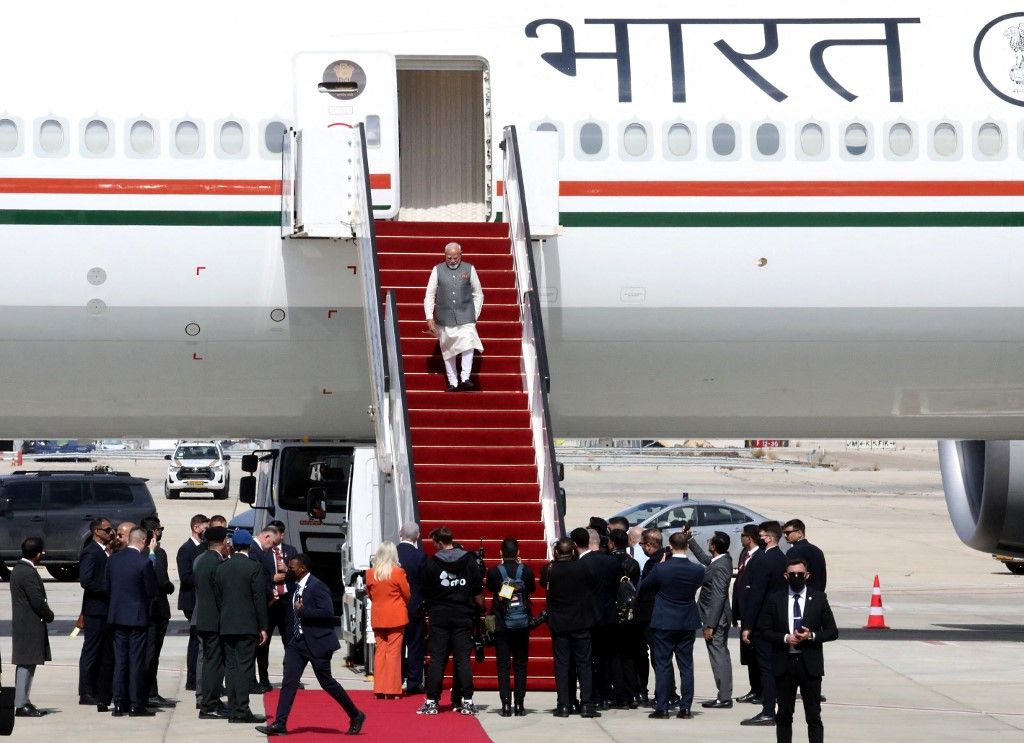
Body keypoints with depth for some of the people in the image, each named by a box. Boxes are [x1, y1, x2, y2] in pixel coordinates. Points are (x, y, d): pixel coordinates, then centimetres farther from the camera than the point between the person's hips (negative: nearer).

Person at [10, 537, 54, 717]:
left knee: (25, 665, 15)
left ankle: (23, 702, 20)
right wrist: (49, 616, -4)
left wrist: (46, 614, 11)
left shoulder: (18, 569, 13)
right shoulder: (28, 573, -19)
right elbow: (38, 601, -20)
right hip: (30, 626, -10)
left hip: (22, 624, 10)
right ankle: (21, 705, -5)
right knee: (26, 664, -7)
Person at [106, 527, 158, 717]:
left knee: (120, 660, 10)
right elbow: (152, 591, -10)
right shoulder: (144, 562, -15)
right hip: (137, 616, -5)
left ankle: (119, 704, 10)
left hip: (117, 615, 5)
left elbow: (107, 587, 8)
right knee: (136, 661, 0)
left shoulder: (113, 559, 2)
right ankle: (136, 705, 1)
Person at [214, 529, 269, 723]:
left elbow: (217, 598, 10)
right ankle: (242, 710, -8)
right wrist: (263, 627, -3)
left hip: (226, 626, 5)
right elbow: (260, 600, -8)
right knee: (245, 667, -4)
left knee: (230, 666, 8)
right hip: (247, 626, -5)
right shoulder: (254, 568, -8)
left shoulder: (221, 568, 6)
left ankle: (232, 710, 8)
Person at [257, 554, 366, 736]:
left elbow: (327, 613, -26)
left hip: (317, 641, -8)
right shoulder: (297, 587, 11)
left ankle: (356, 716, 17)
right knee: (289, 681, -1)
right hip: (299, 640, 8)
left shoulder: (317, 586, -17)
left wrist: (302, 610, -23)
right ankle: (280, 723, -2)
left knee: (327, 682, 1)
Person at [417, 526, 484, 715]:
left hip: (439, 617, -1)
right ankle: (467, 701, 0)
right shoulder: (469, 560, 1)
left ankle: (432, 701, 1)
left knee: (437, 659, 2)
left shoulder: (432, 563, -4)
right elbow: (478, 592, 0)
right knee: (463, 659, 3)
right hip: (463, 617, 1)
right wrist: (479, 610, 11)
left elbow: (425, 593, 2)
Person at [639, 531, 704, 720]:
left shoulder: (661, 569, -14)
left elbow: (643, 588, 1)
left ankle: (661, 708, 1)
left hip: (663, 623, -3)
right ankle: (685, 708, 7)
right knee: (686, 666, 7)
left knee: (662, 666, 3)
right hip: (687, 623, 3)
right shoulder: (697, 571, -7)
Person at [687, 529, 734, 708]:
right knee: (721, 656, 15)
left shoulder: (719, 567, -23)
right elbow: (705, 559, 27)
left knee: (718, 656, -5)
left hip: (716, 619, -10)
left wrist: (710, 625, -22)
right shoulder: (724, 558, 5)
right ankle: (725, 695, 22)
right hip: (721, 618, 10)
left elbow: (718, 597, -24)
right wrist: (690, 540, 28)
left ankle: (724, 698, -1)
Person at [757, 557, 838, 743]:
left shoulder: (819, 598, 3)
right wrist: (785, 638, -13)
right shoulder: (775, 600, 4)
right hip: (784, 664, 1)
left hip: (810, 664, -1)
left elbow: (832, 631, 4)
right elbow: (763, 630, 3)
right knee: (784, 715, 8)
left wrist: (812, 636, -13)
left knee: (814, 717, 0)